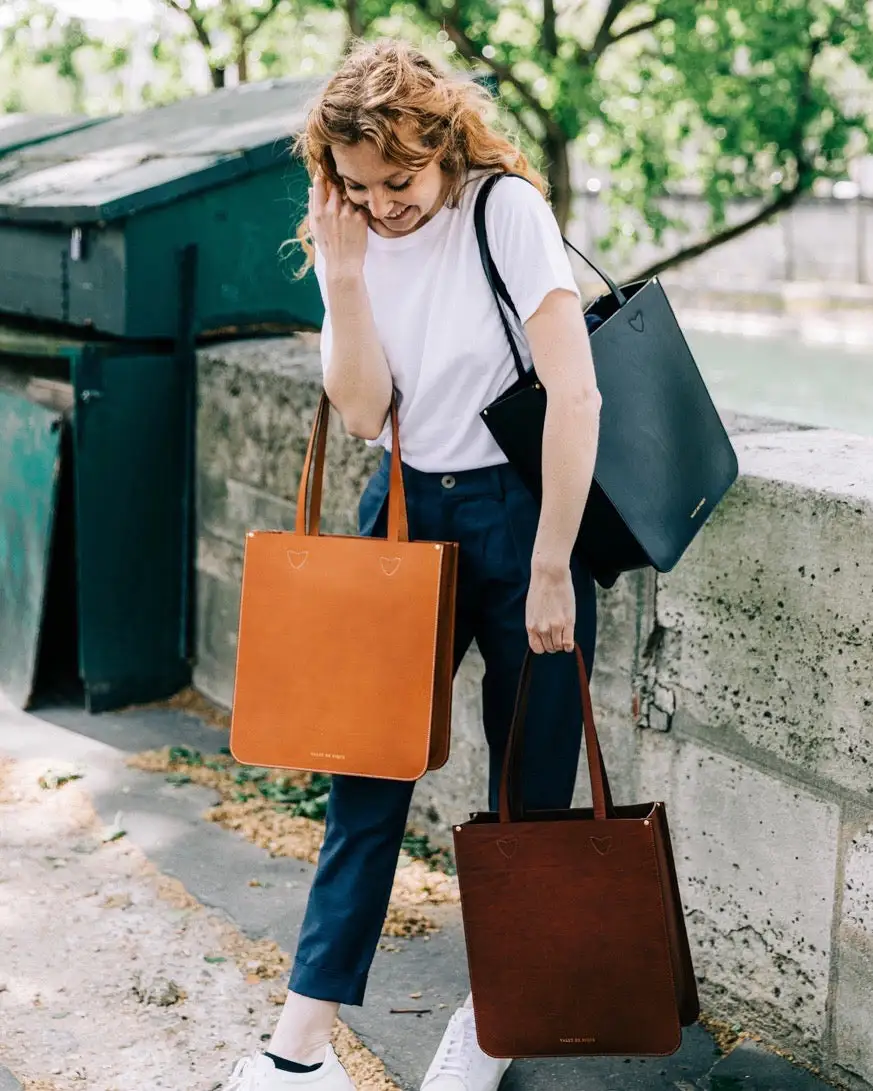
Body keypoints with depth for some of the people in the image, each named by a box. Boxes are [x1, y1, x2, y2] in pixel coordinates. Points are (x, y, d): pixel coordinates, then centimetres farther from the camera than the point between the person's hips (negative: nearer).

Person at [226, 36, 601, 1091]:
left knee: (529, 783, 5)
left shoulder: (506, 209, -13)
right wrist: (346, 273, -16)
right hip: (407, 513, 4)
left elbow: (575, 393, -18)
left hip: (520, 508, -4)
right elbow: (363, 412, -6)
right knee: (368, 763, 3)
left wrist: (550, 571, -18)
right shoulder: (347, 243, 2)